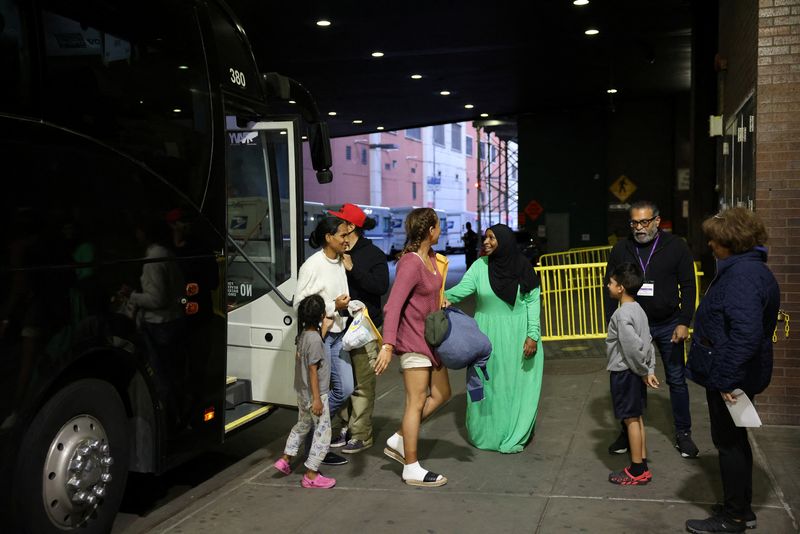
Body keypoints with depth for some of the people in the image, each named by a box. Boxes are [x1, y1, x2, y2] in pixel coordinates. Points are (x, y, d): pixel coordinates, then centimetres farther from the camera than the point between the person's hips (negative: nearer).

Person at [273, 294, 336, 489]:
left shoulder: (304, 334, 3)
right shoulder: (314, 338, -22)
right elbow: (313, 370, -23)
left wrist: (324, 328, 24)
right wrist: (317, 399, -20)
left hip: (302, 393, 9)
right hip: (315, 394, -9)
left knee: (302, 425, 28)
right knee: (323, 432, 0)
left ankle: (285, 459, 36)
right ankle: (311, 475, 5)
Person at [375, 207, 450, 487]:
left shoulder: (431, 256, 6)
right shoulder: (410, 263, -22)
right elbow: (393, 305, -30)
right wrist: (388, 344, -36)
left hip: (430, 337, 10)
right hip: (413, 341, -10)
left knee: (441, 394, 17)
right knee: (416, 403, -2)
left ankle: (398, 440, 24)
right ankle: (412, 469, 9)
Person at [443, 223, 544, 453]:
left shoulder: (523, 267, -3)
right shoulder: (480, 265, -1)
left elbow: (533, 301, -3)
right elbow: (463, 288, -13)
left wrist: (533, 335, -9)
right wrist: (445, 296, -34)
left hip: (517, 335, -1)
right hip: (487, 334, 1)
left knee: (515, 385, 3)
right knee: (488, 385, 5)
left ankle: (514, 436, 17)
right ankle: (486, 433, 19)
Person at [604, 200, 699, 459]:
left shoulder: (676, 246, -5)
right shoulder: (621, 248, -1)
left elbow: (687, 287, -3)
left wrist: (684, 322, -10)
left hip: (668, 325, -1)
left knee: (677, 379, 7)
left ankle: (683, 433, 20)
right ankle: (628, 432, 22)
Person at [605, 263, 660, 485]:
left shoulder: (622, 314, -21)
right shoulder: (637, 309, 8)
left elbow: (633, 346, -27)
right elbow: (648, 343, 9)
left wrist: (642, 371, -14)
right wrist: (649, 370, 8)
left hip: (624, 373, -9)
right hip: (634, 373, 9)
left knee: (631, 419, -1)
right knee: (637, 417, 15)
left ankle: (637, 471, 8)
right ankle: (642, 466, 23)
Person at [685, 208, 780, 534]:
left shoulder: (743, 274, -22)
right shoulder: (748, 268, 12)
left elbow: (746, 332, -32)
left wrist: (727, 378, -28)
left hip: (729, 376, -10)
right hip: (732, 373, 10)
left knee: (728, 442, 3)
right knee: (734, 440, 20)